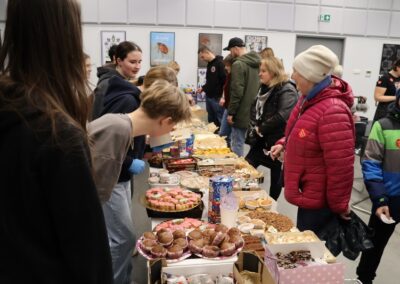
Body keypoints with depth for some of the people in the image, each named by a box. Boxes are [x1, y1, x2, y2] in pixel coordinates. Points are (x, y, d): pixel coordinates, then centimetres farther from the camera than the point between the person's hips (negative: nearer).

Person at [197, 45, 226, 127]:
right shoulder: (209, 64, 14)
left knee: (219, 121, -3)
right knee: (211, 120, 15)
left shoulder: (220, 63, -13)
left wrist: (223, 97, -22)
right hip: (208, 97, 9)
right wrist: (203, 88, 12)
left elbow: (226, 81, -19)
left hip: (217, 98, -8)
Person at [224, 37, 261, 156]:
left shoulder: (238, 64, -15)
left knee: (237, 145, 1)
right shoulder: (257, 63, 10)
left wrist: (231, 112, -13)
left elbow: (237, 91, -19)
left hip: (242, 113, -8)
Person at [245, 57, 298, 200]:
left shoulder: (287, 90, -17)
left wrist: (261, 129, -18)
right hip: (261, 140, 8)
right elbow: (255, 109, 18)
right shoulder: (264, 88, 11)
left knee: (276, 177, 9)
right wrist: (254, 127, 0)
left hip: (277, 142, -8)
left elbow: (282, 117, -27)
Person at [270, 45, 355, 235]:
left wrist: (339, 205, -16)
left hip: (319, 200, -9)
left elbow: (341, 166, -26)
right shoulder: (309, 98, 3)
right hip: (307, 194, 9)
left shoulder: (332, 111, -29)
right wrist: (283, 144, 4)